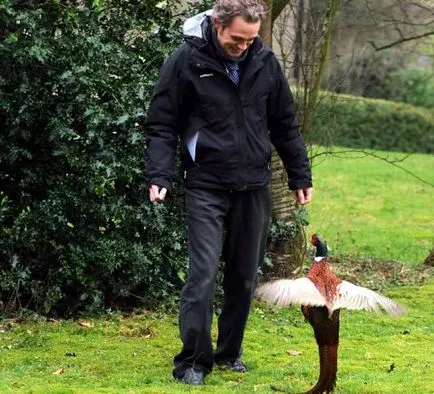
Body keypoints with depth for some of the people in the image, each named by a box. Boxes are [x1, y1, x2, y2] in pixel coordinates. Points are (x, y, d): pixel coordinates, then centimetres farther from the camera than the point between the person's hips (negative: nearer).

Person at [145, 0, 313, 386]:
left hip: (254, 187, 4)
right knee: (203, 275, -9)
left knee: (245, 276, 10)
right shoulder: (186, 61, -9)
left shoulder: (265, 62, 2)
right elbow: (163, 125, -6)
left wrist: (300, 176, 13)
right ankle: (193, 360, -1)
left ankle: (230, 351, 24)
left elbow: (285, 125, 12)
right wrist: (159, 176, -17)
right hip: (206, 188, -4)